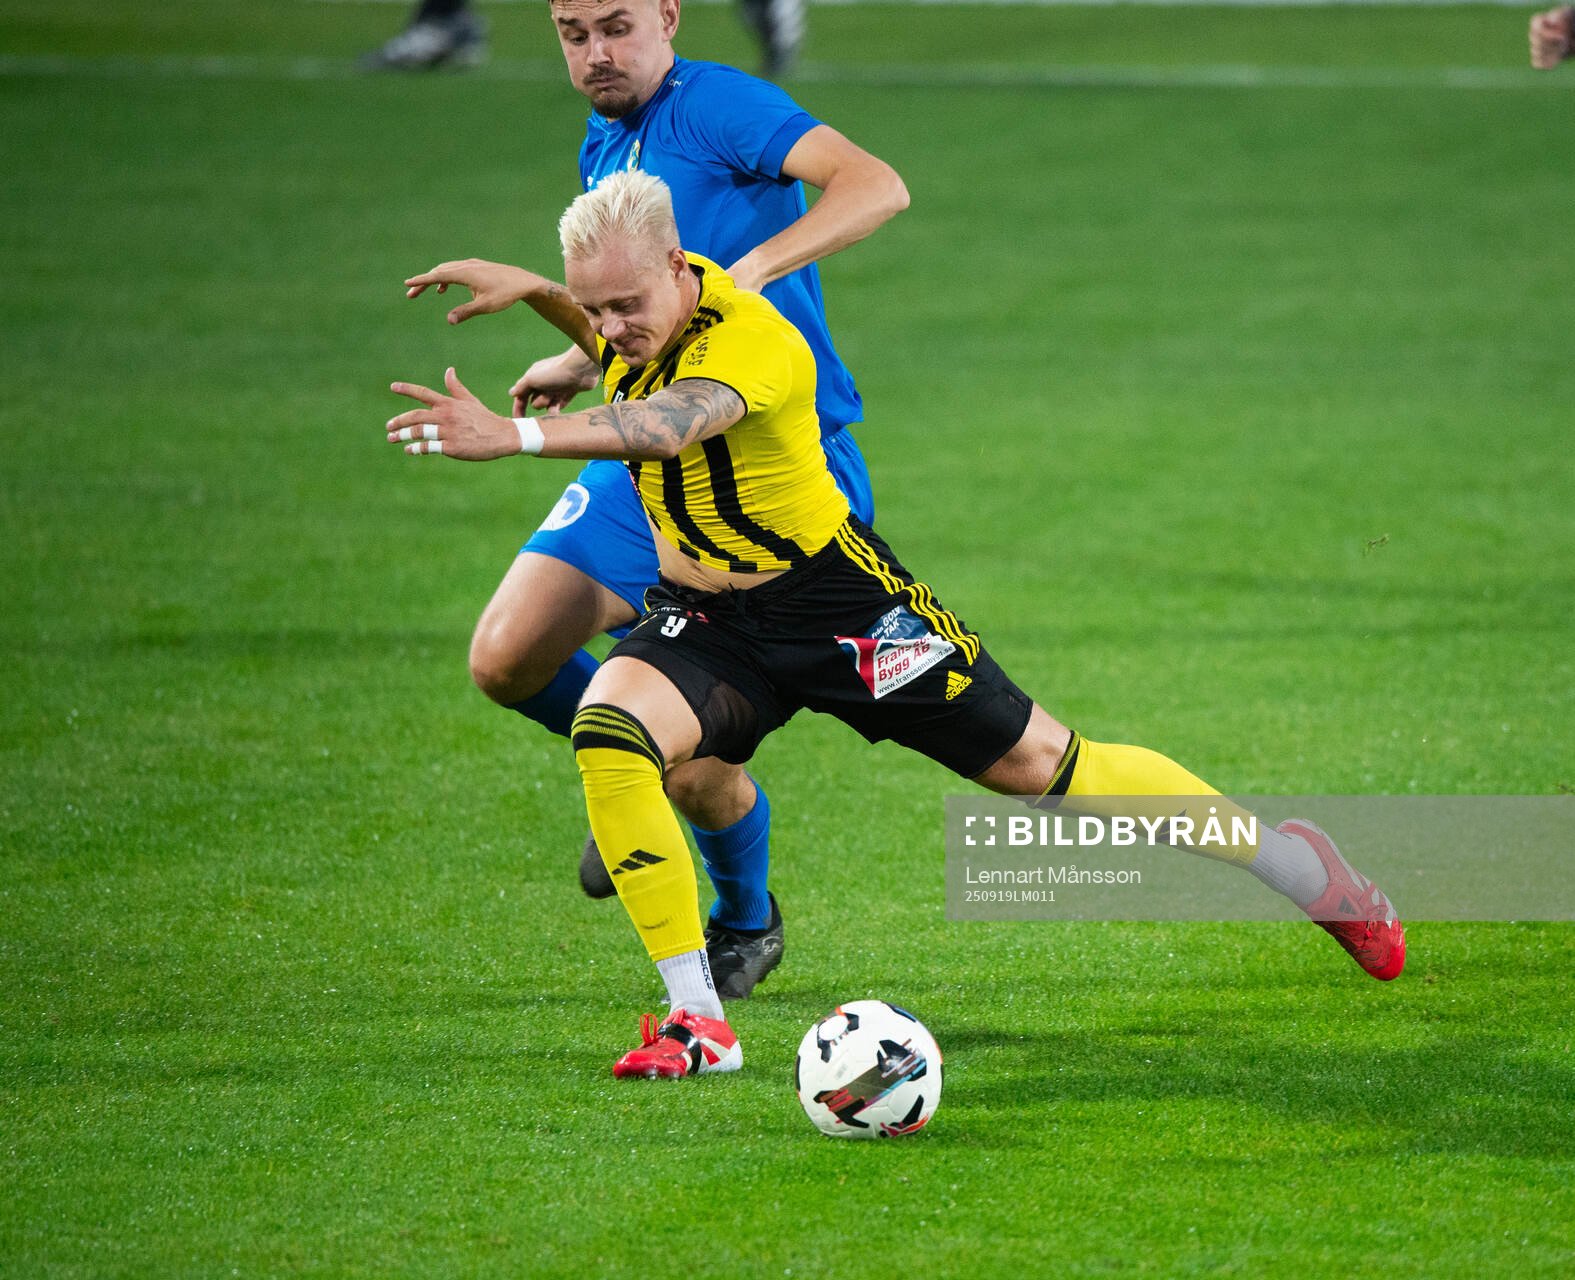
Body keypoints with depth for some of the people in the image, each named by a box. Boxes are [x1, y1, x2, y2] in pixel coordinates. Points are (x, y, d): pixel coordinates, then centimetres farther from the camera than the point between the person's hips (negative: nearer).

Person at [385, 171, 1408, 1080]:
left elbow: (666, 427, -53)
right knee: (607, 734, -24)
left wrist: (515, 435, -62)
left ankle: (1279, 853, 25)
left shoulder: (751, 339, -32)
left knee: (1038, 766, 1)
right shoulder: (639, 315, -7)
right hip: (704, 615, 6)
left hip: (837, 602, -6)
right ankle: (698, 1022, -20)